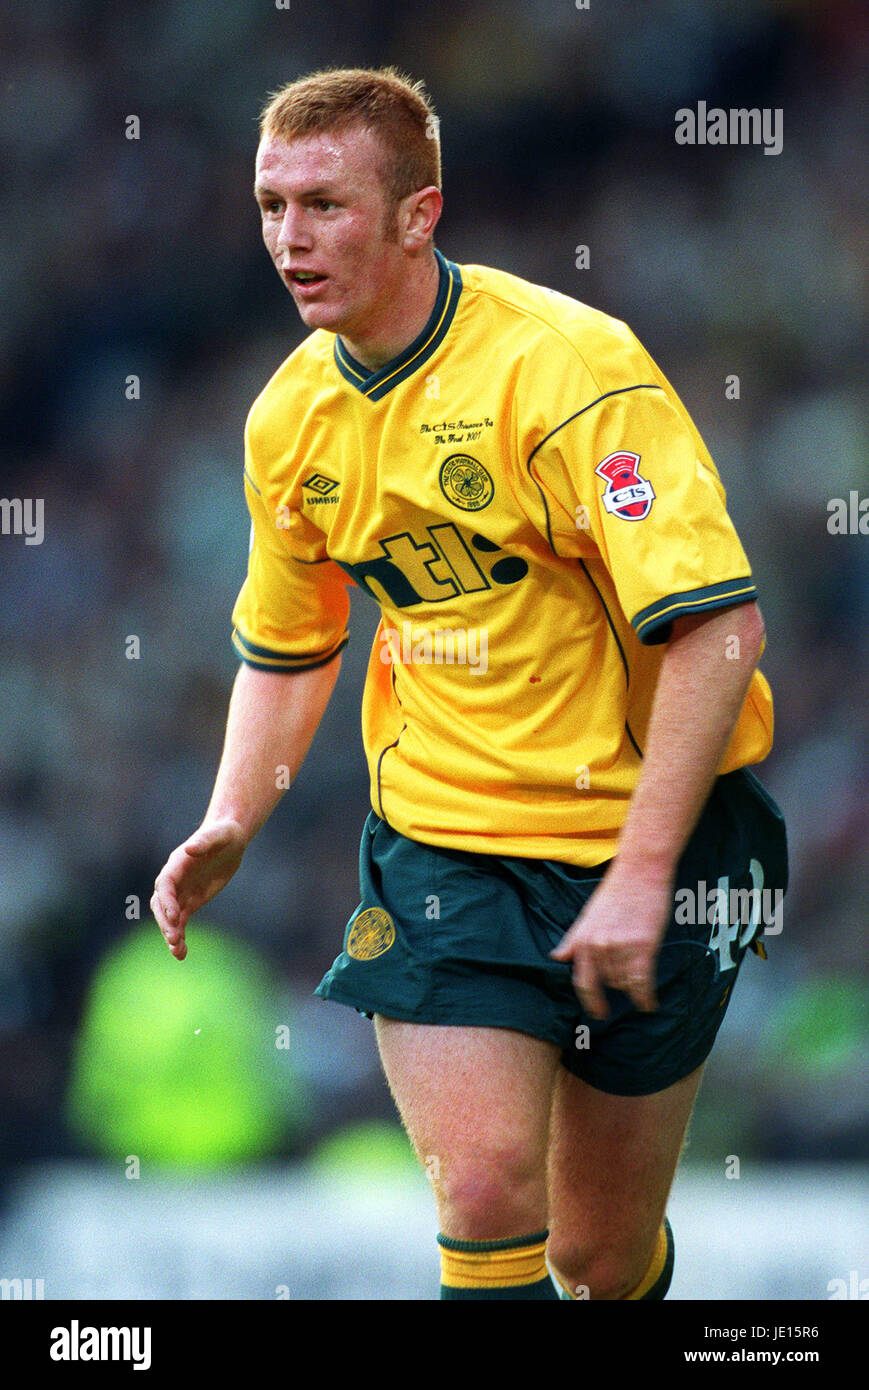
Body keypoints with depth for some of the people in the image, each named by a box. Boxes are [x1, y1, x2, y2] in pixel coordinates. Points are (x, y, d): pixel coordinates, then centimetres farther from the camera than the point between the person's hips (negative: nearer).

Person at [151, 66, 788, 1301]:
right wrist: (231, 826, 2)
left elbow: (719, 624, -23)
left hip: (641, 837, -3)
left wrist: (642, 874, -25)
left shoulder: (569, 365, -18)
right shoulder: (291, 419, 2)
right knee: (487, 1199, -18)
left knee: (603, 1256, 7)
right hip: (439, 841, 3)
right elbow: (287, 649, 19)